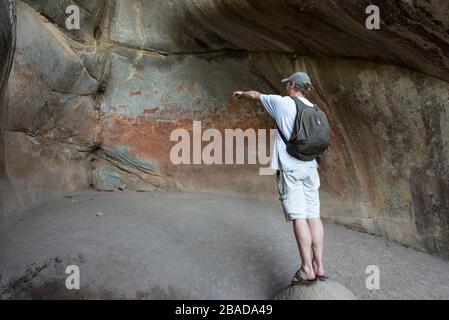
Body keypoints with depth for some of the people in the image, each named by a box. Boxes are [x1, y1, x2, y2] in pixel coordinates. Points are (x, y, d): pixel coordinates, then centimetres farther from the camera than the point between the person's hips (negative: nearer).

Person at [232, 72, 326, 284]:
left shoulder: (282, 103, -1)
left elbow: (255, 96, 13)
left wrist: (241, 94, 32)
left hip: (290, 168, -5)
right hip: (310, 167, 6)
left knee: (298, 216, -7)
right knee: (313, 215, 4)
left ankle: (307, 268, -7)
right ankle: (318, 265, 6)